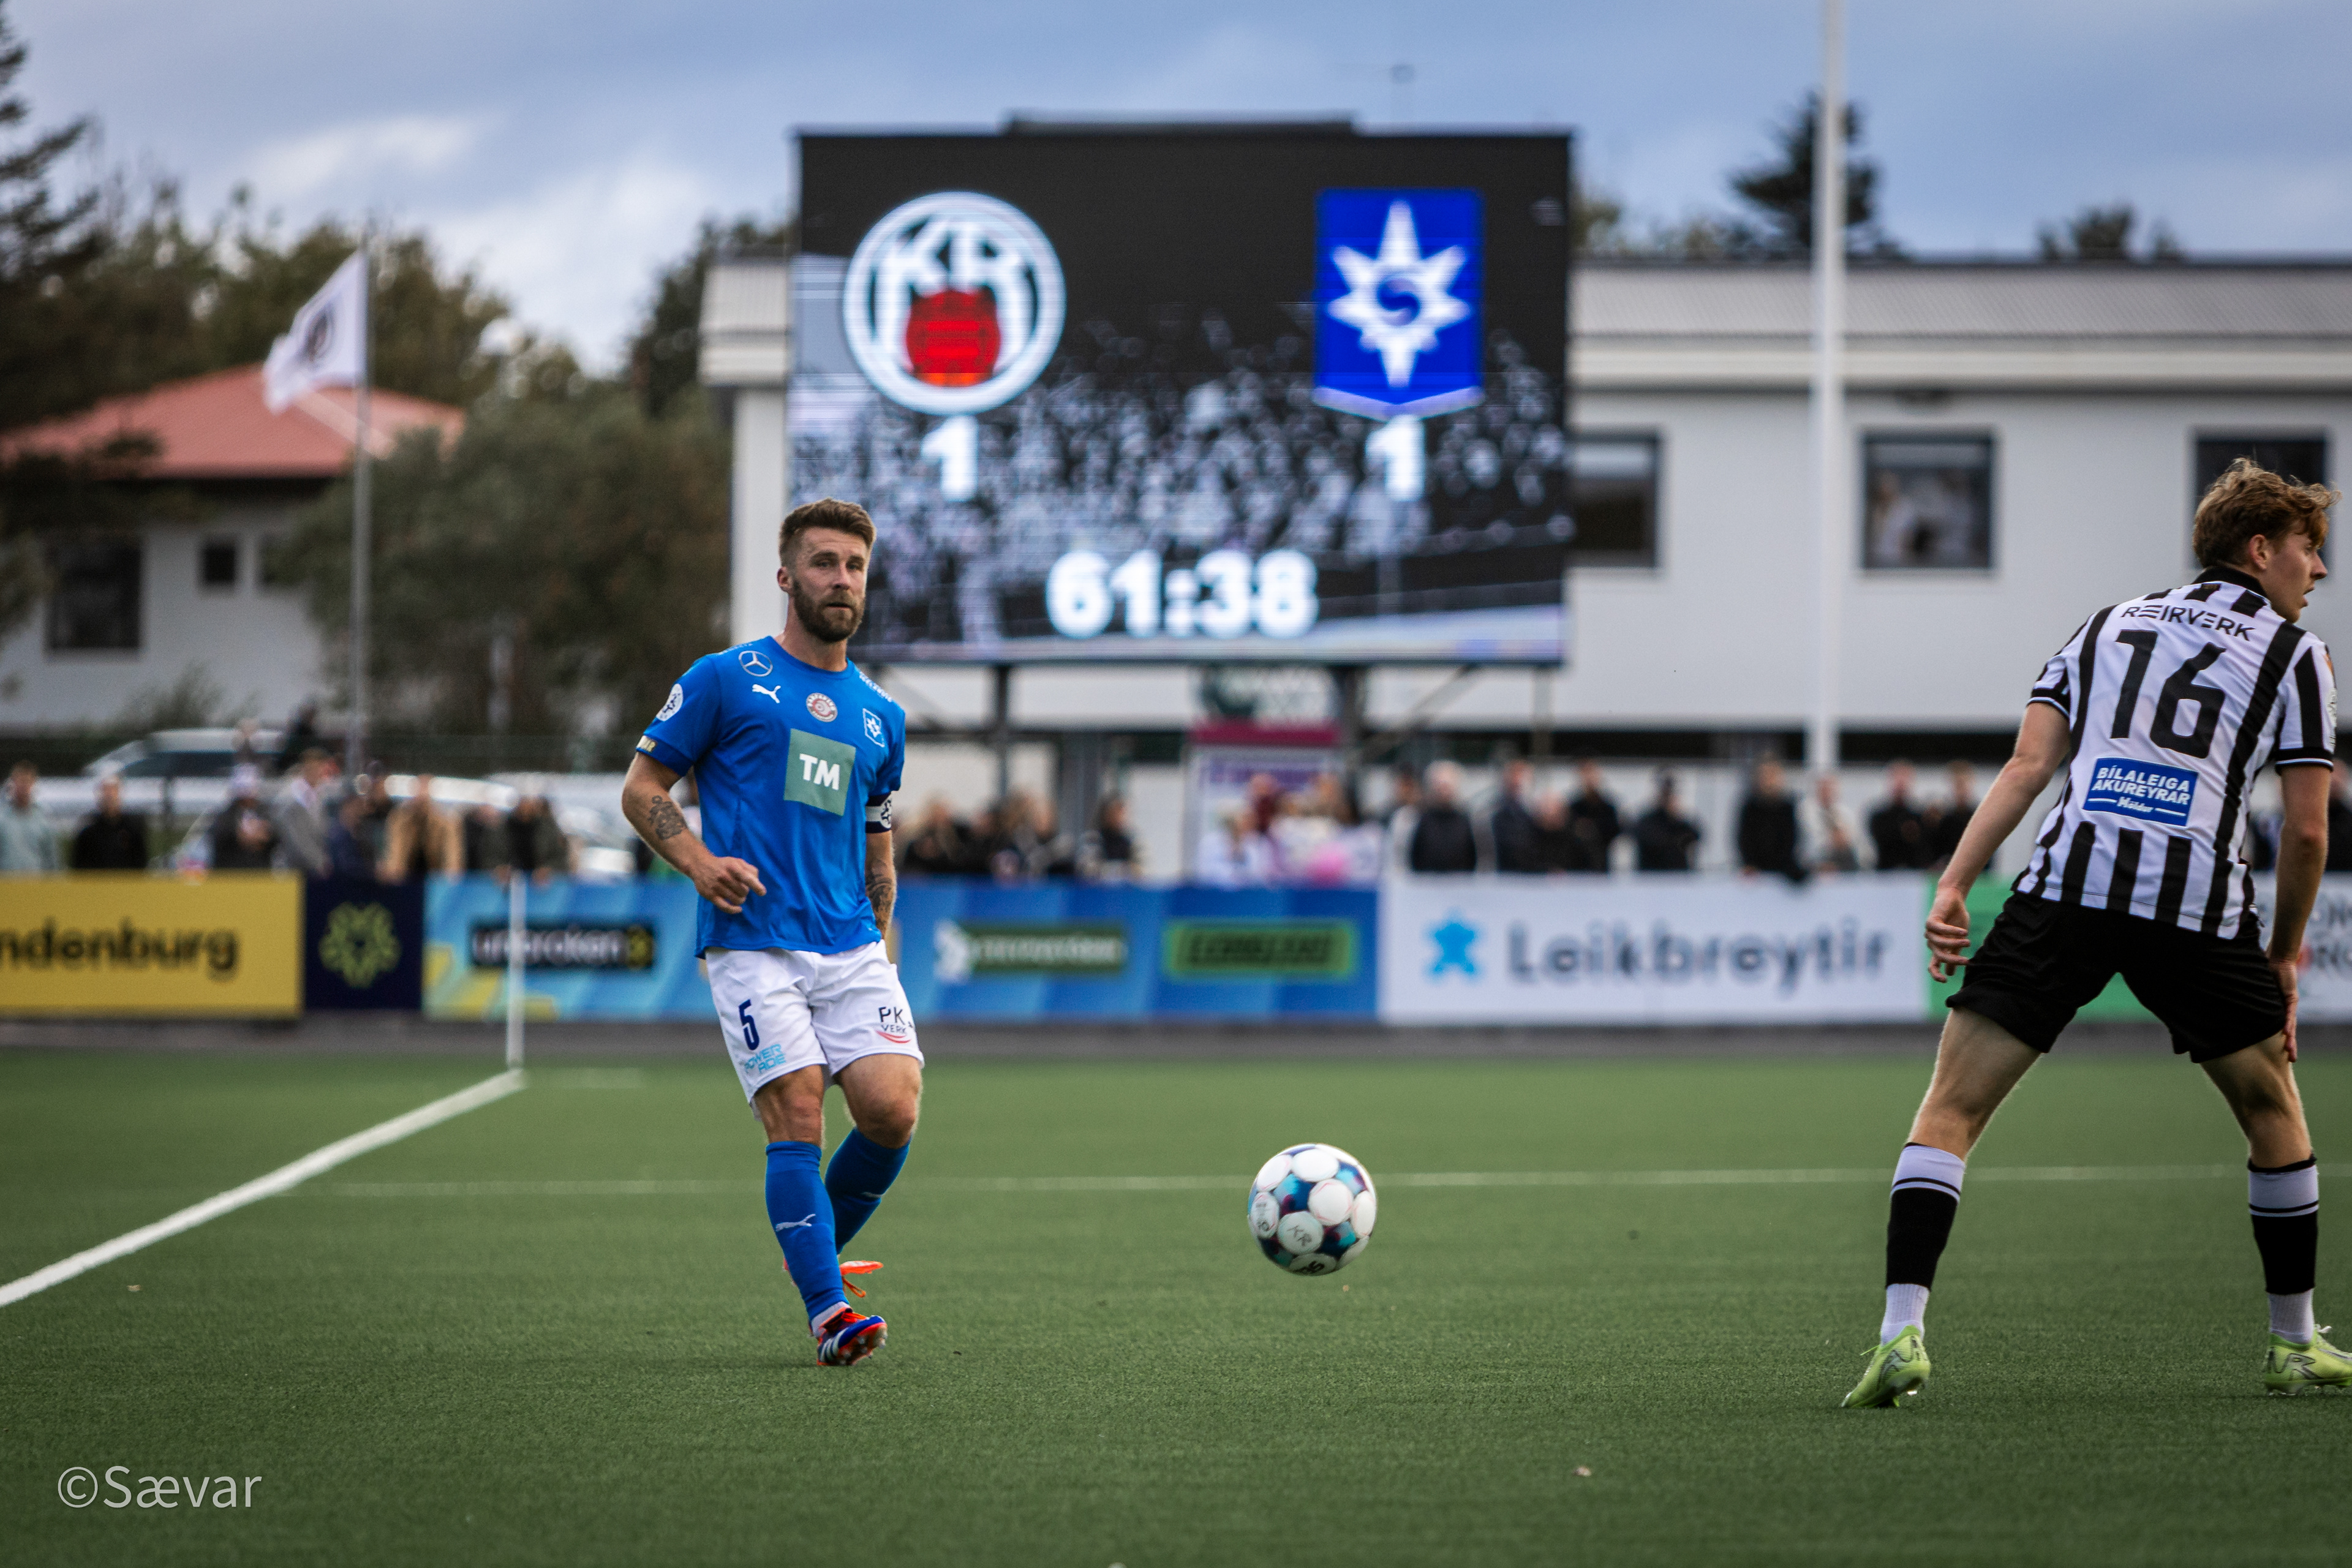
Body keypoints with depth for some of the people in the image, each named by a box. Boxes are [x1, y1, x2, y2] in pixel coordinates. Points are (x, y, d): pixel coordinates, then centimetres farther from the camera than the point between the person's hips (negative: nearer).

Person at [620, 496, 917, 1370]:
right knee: (797, 1118, -13)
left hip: (851, 947, 4)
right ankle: (827, 1309, -11)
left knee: (894, 1109, -11)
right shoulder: (724, 680, 4)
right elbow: (642, 788, 5)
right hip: (753, 946, -4)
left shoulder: (880, 716, 19)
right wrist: (700, 863, -11)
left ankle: (817, 1254, 13)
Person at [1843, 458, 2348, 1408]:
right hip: (2200, 902, -1)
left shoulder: (2107, 627, 24)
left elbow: (2029, 764, 11)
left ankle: (1902, 1332, -13)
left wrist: (1954, 885, 5)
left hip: (2067, 880, 2)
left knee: (1950, 1109, 4)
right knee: (2273, 1112, 21)